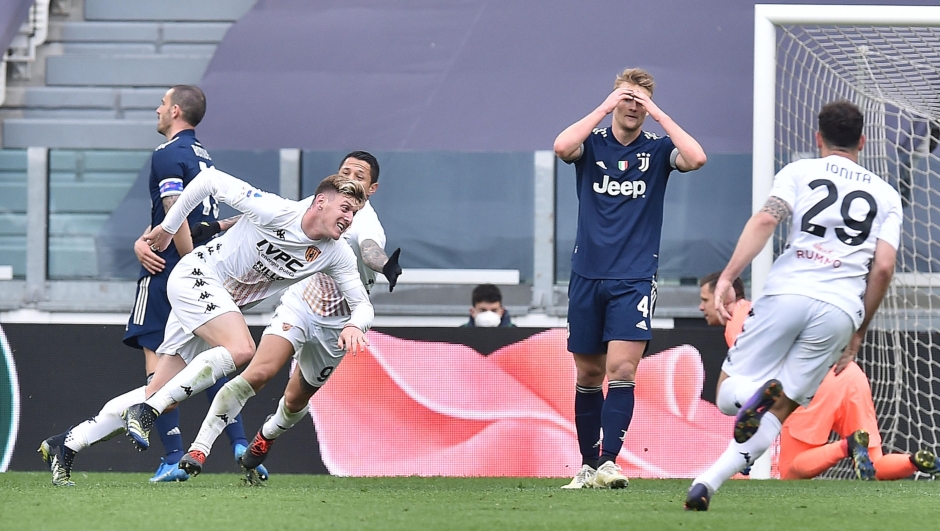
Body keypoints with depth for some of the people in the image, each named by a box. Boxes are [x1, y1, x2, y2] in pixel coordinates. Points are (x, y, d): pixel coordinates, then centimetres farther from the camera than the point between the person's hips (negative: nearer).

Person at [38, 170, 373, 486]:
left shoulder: (337, 255, -4)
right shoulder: (275, 211, -21)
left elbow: (362, 304, 2)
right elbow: (210, 179, -13)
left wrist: (353, 325, -23)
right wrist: (168, 227, -4)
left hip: (222, 304, 7)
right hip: (194, 277, -7)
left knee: (159, 396, 2)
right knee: (241, 349, -32)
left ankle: (68, 446, 9)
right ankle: (146, 412, -26)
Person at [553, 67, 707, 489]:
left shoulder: (657, 149, 3)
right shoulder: (593, 143, 3)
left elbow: (696, 158, -18)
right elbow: (562, 146, -20)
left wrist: (658, 114, -13)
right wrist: (605, 108, -17)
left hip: (634, 279, -1)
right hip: (587, 276, 2)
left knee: (622, 369, -15)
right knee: (588, 374, 7)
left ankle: (609, 461, -19)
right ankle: (588, 466, 16)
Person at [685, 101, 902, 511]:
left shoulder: (799, 172, 14)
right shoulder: (886, 196, 20)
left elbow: (766, 219, -4)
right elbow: (883, 267, 8)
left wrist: (727, 277, -10)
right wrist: (858, 333, 17)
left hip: (786, 293, -1)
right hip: (840, 310, 1)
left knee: (728, 392, 10)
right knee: (779, 411, 7)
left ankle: (759, 393, -28)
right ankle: (708, 483, -19)